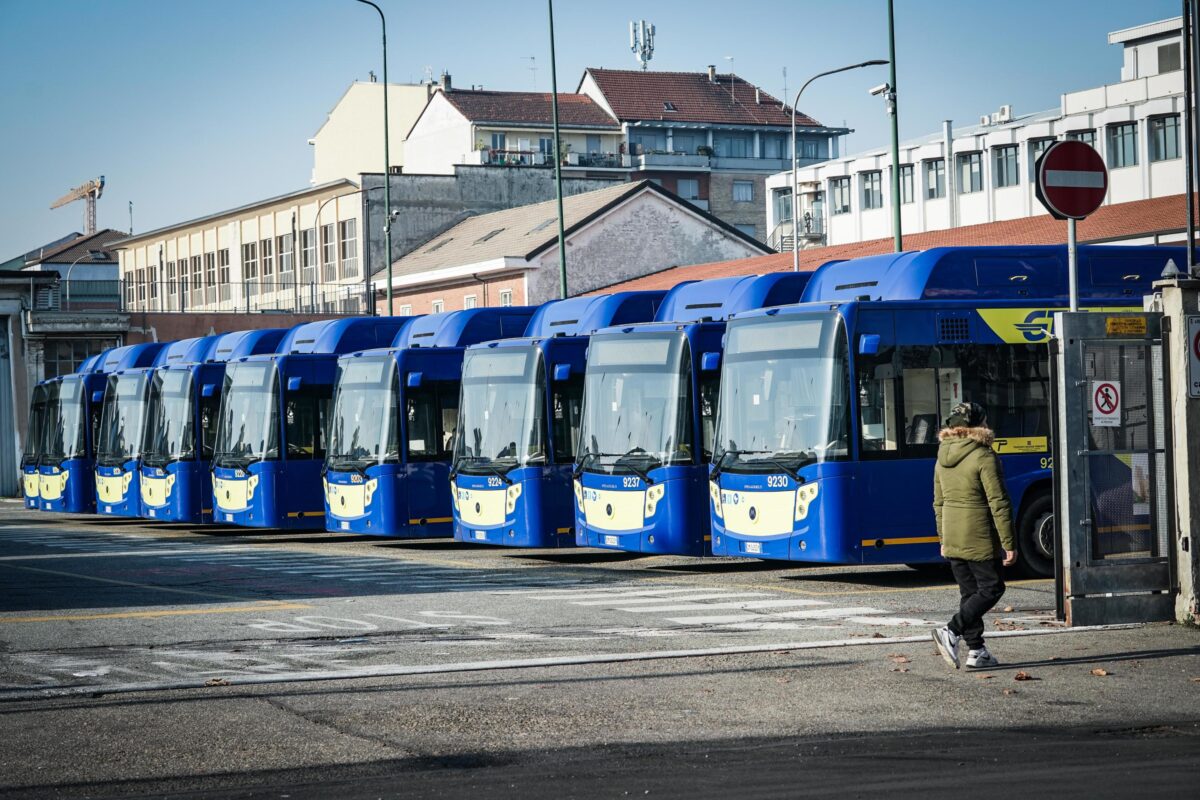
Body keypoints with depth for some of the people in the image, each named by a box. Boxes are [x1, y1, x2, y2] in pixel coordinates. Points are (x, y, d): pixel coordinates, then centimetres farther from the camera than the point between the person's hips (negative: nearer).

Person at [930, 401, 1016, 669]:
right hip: (980, 538, -7)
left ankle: (976, 650, 11)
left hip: (952, 538, 7)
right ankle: (951, 631, -13)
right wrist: (1009, 544, -11)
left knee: (969, 592, 13)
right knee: (991, 588, 3)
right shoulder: (984, 457, -13)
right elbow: (999, 504, -14)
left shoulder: (943, 459, 8)